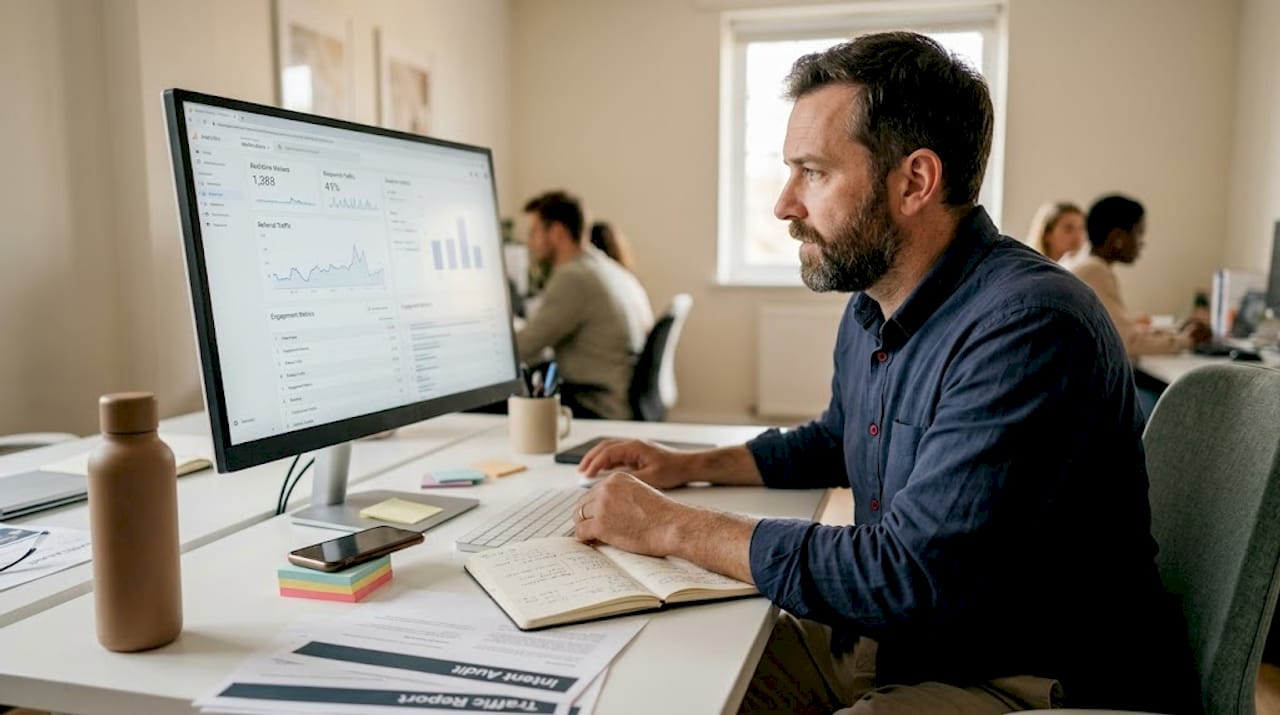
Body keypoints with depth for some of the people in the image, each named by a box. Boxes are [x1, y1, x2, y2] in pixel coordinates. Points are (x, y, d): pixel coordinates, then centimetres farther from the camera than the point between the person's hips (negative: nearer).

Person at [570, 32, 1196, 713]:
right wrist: (687, 466, 10)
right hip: (890, 643, 8)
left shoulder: (1026, 329, -26)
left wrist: (674, 526, -21)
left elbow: (909, 574, -30)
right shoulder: (871, 308, 4)